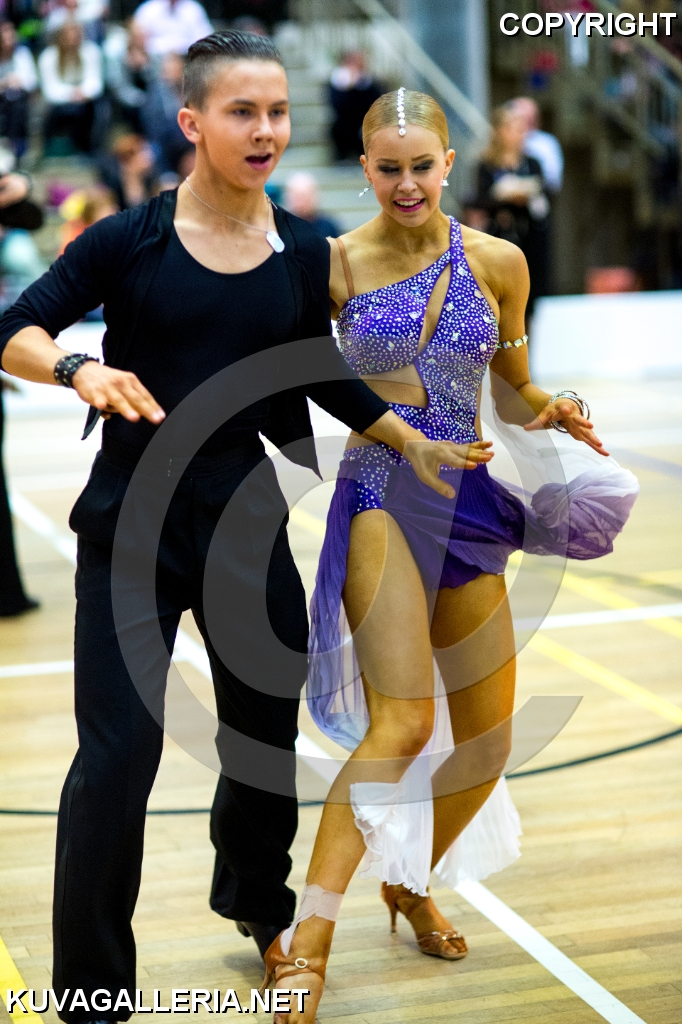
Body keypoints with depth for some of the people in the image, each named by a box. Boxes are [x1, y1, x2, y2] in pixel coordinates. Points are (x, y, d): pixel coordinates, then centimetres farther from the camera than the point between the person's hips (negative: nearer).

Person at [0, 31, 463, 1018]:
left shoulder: (302, 251, 3)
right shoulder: (130, 239, -9)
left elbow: (324, 377, 17)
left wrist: (413, 441, 12)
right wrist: (80, 368, -29)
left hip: (245, 523, 4)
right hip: (132, 525, -4)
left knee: (269, 728, 16)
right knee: (118, 753, -8)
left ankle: (257, 899, 46)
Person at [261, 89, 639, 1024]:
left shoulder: (498, 262, 4)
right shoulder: (337, 263, -4)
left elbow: (514, 391, 14)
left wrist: (553, 412, -7)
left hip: (470, 508, 5)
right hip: (380, 499, -4)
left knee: (488, 740, 10)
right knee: (403, 723, -23)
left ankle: (413, 882, 37)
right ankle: (305, 944, -19)